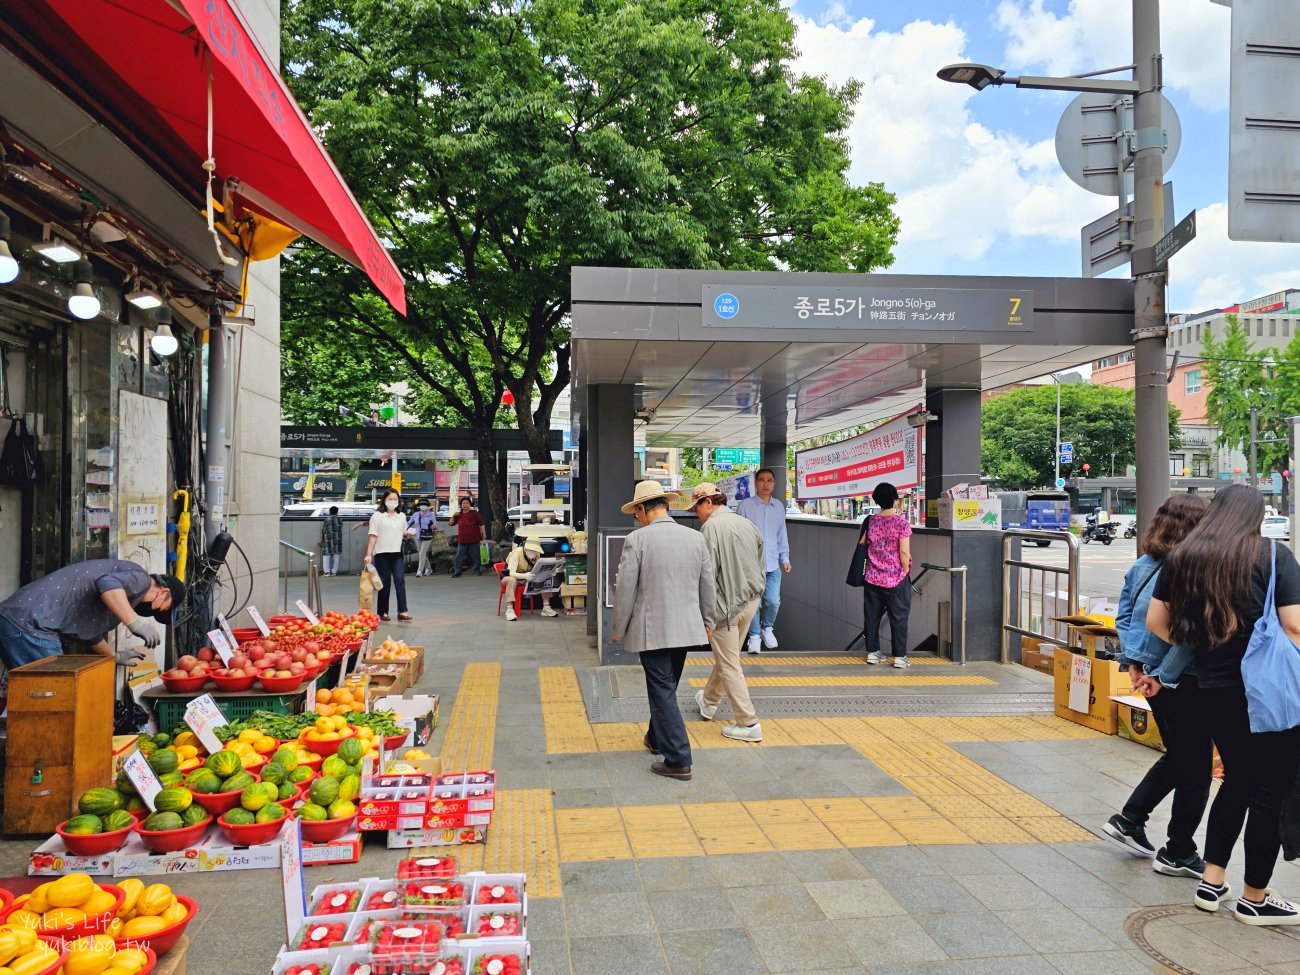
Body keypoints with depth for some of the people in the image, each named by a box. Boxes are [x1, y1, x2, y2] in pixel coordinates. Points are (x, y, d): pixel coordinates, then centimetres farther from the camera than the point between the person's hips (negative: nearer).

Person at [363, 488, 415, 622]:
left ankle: (402, 611, -10)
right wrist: (368, 554, -10)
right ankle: (383, 612, 14)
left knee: (400, 580, -8)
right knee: (385, 582, 2)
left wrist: (408, 534, -1)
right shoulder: (377, 516, -2)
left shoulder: (402, 516, 12)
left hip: (397, 553, 3)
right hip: (382, 553, -3)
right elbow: (373, 536, -5)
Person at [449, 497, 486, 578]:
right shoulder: (459, 515, 10)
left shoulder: (474, 514, -2)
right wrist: (453, 516, -3)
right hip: (462, 541, 3)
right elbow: (450, 523, 14)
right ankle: (456, 572, 3)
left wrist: (484, 536, -7)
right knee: (459, 557, 0)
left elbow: (481, 525, -2)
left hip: (474, 540, -3)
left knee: (475, 556, 5)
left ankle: (477, 570, 17)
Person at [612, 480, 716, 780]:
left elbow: (625, 589, -10)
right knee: (666, 687, 22)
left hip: (652, 629, -5)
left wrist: (619, 628, 2)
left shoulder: (637, 539, -13)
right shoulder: (696, 538, 1)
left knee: (663, 691, 2)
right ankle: (657, 738, 41)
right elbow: (708, 586, 9)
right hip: (686, 628, 5)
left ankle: (678, 760, 2)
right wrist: (707, 621, 23)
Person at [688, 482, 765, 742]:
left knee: (729, 665, 1)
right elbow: (760, 564, 12)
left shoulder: (712, 526, -14)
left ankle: (748, 724, 2)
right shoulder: (746, 524, 8)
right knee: (727, 657, 23)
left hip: (726, 604, -8)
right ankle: (708, 702, 43)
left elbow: (707, 574, -17)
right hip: (751, 601, 8)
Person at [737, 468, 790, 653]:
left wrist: (785, 558, 12)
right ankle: (755, 636, 17)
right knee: (754, 602, -2)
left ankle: (767, 628, 29)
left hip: (773, 563, 3)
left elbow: (782, 534, 17)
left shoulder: (779, 507, 11)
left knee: (773, 601, 1)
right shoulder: (745, 506, -3)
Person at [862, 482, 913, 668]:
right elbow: (904, 552, -14)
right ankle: (899, 656, 8)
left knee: (872, 615, 12)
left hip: (873, 577, 4)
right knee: (898, 617, 5)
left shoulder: (870, 521, 1)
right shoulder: (901, 522, -12)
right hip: (896, 578, -4)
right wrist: (906, 571, -3)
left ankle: (872, 652, 18)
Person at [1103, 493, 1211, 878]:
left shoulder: (1141, 567, 3)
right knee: (1195, 766, 8)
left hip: (1151, 676, 8)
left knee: (1177, 755, 25)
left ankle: (1129, 820, 25)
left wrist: (1133, 663, 5)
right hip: (1185, 682, -7)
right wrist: (1164, 675, -15)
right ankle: (1178, 854, 19)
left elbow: (1124, 616, 5)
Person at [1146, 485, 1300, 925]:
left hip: (1213, 691, 5)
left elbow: (1155, 621, 9)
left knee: (1236, 780, 21)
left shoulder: (1181, 559, 6)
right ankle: (1254, 899, 18)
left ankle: (1211, 883, 24)